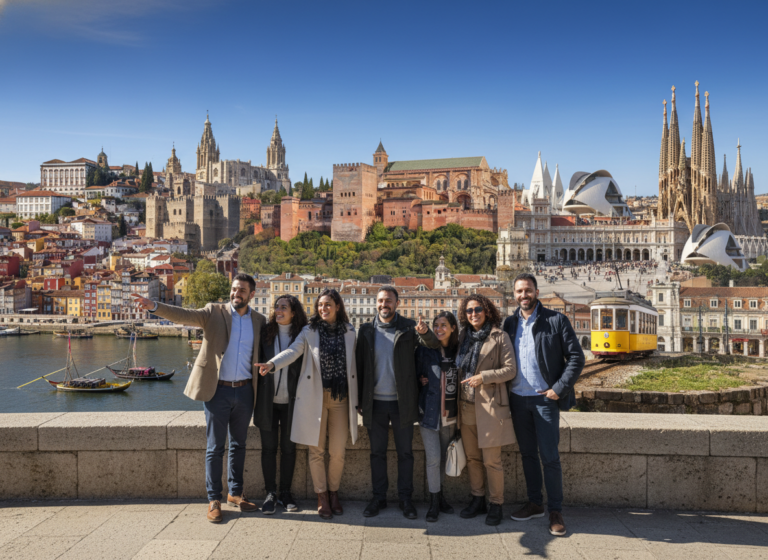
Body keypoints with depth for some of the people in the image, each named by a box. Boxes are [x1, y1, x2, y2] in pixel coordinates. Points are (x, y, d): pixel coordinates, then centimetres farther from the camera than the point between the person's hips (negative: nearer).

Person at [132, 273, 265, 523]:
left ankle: (235, 493, 28)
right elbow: (183, 315, -15)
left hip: (244, 391, 3)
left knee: (238, 444, 14)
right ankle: (214, 500, 14)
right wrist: (153, 306, -31)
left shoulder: (259, 320, 6)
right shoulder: (214, 312, -2)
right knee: (215, 447, 3)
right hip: (218, 390, -3)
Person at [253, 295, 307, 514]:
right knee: (268, 447, 6)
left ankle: (285, 492, 21)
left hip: (291, 401, -1)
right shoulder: (265, 333, 2)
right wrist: (255, 396, 3)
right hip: (267, 401, 1)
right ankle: (270, 493, 17)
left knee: (288, 448, 7)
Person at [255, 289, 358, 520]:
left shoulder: (349, 332, 8)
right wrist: (272, 364, -34)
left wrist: (356, 398, 10)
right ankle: (322, 497, 19)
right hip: (315, 397, -1)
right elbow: (293, 351, -14)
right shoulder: (309, 332, 2)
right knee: (316, 451, 4)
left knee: (338, 452, 3)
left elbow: (354, 365, 12)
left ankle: (334, 492, 25)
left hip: (341, 398, 2)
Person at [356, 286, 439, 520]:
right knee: (377, 452, 10)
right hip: (375, 402, 2)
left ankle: (405, 499, 18)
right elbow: (360, 366, 6)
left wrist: (425, 332, -38)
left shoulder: (408, 327, 0)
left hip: (402, 402, -1)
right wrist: (359, 400, 3)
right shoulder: (367, 330, 5)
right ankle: (379, 497, 22)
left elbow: (434, 344, -15)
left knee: (405, 452, 6)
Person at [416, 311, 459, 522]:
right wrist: (421, 379, -12)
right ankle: (434, 501, 7)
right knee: (433, 457, -6)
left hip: (450, 413, 3)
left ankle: (439, 496, 27)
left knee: (443, 457, 12)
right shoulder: (425, 350, -5)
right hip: (429, 411, -3)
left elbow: (460, 379, 12)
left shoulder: (458, 351, 5)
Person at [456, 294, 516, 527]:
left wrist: (484, 377, -16)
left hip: (490, 404, -5)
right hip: (466, 404, 5)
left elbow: (510, 369, -7)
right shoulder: (464, 337, 11)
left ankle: (496, 505, 14)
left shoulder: (499, 337, -4)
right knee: (471, 457, 12)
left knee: (491, 459, -1)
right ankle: (477, 499, 27)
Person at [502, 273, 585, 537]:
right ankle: (535, 504, 24)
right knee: (527, 454, 12)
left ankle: (555, 511, 9)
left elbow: (576, 358, -5)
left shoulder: (556, 320, -4)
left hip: (545, 398, -4)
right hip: (518, 398, 4)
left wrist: (559, 389, -11)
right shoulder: (510, 323, 8)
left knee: (549, 456, -3)